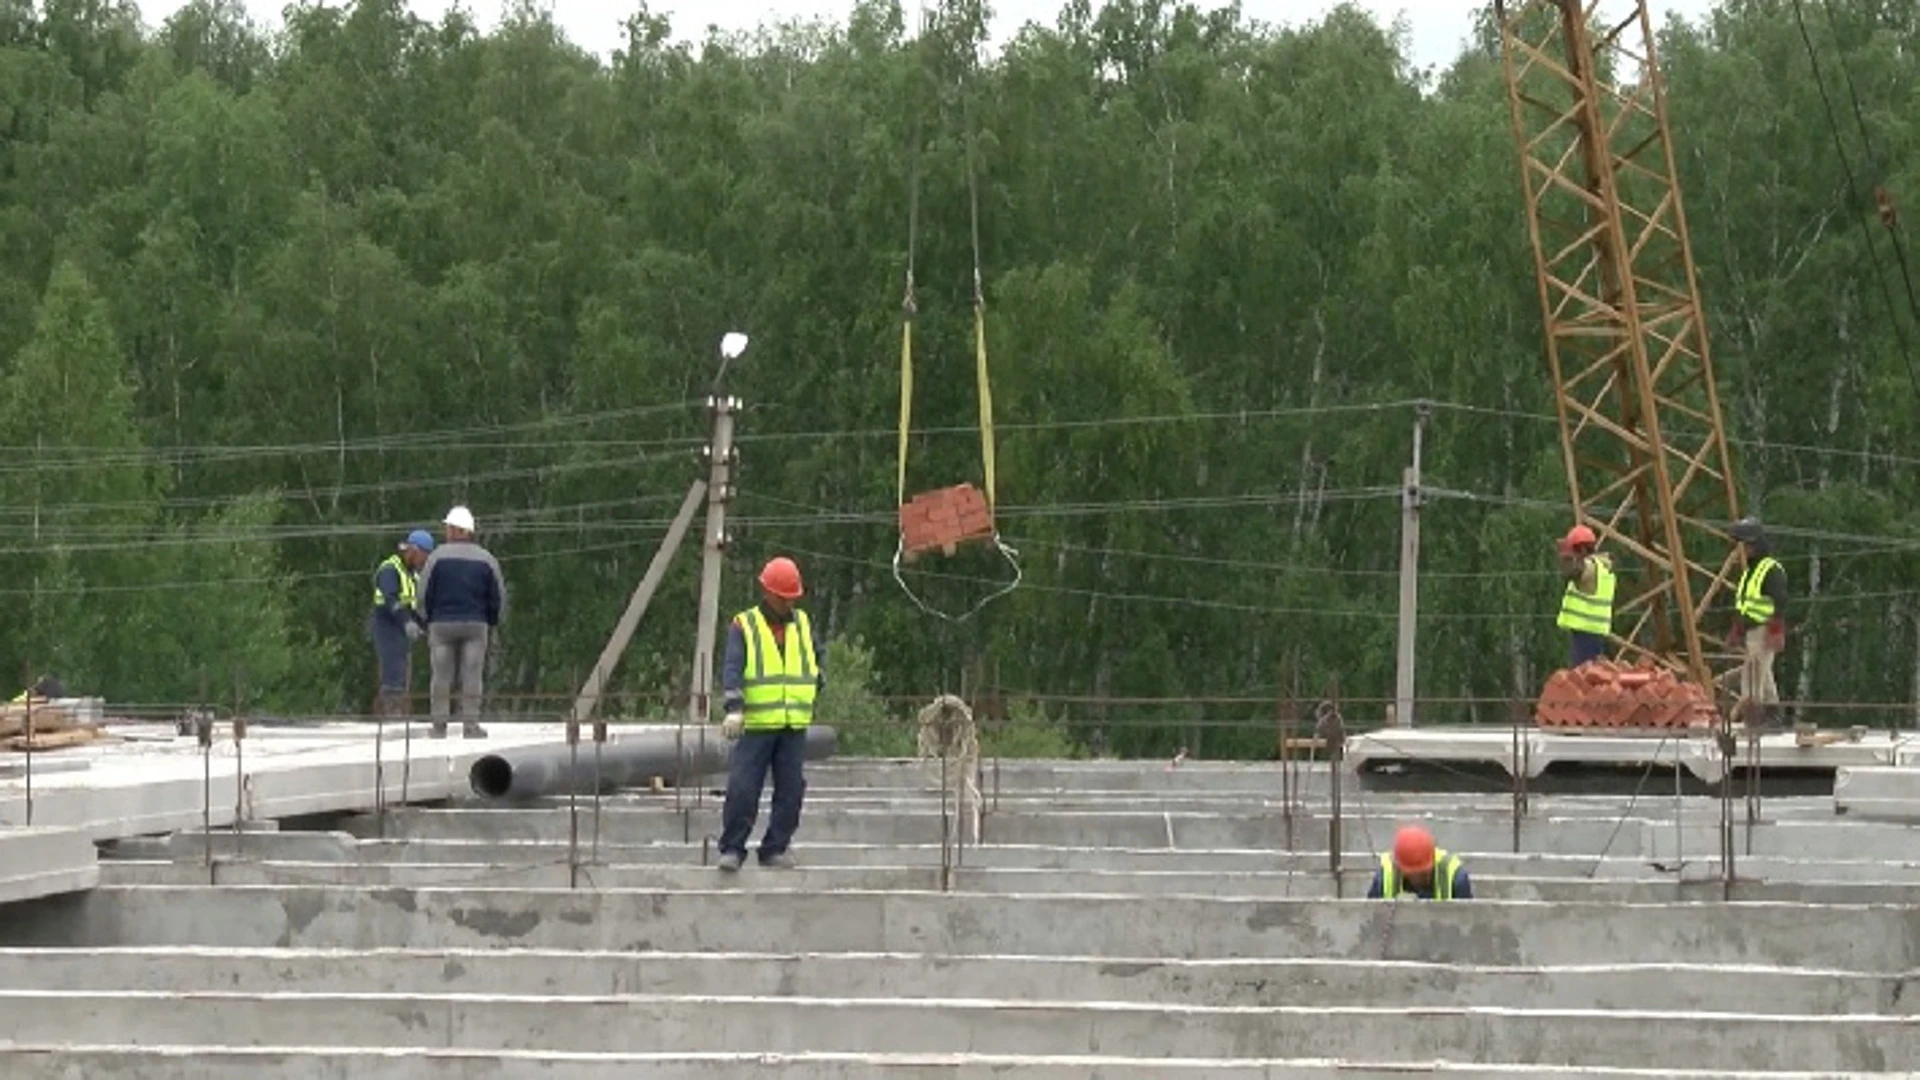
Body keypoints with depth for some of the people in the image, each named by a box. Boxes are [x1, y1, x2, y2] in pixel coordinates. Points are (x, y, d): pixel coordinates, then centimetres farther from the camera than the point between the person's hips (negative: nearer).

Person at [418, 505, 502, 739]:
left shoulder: (437, 557, -3)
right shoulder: (485, 559, 3)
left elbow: (423, 594, -1)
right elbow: (499, 597, 7)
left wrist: (428, 619, 12)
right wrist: (492, 623, 18)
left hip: (442, 624, -1)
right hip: (475, 624, 1)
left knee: (441, 676, 4)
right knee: (472, 676, 2)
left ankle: (439, 725, 2)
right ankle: (470, 724, -2)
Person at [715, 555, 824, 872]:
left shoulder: (803, 623, 14)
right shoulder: (744, 626, 0)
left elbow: (817, 659, 30)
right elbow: (731, 668, -12)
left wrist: (816, 687, 17)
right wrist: (734, 708, -25)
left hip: (794, 726, 4)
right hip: (755, 726, -4)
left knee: (791, 791, 2)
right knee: (742, 789, -9)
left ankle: (775, 849, 11)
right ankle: (732, 849, -1)